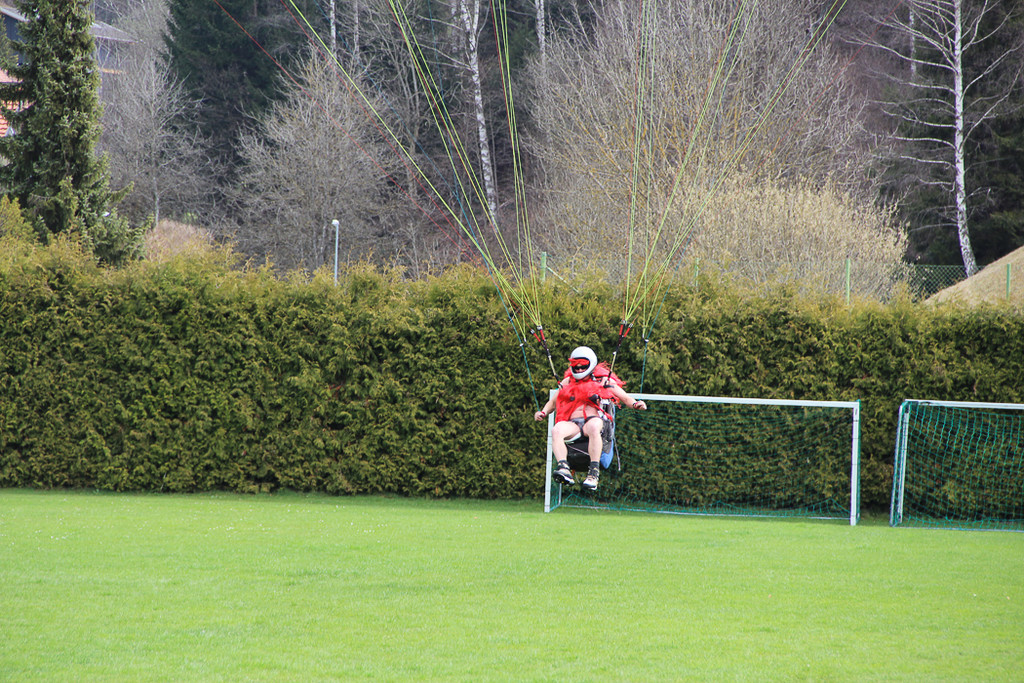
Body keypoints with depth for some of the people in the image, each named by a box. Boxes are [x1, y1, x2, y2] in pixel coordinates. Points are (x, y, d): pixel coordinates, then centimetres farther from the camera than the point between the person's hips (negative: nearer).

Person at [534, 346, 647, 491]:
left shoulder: (603, 380, 17)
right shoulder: (568, 382, 27)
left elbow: (625, 398, 14)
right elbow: (553, 402, 32)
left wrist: (635, 404, -9)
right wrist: (543, 413, 11)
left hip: (593, 420, -3)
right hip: (572, 423, 3)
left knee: (593, 426, -42)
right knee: (556, 430, -33)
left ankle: (594, 472, -47)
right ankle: (563, 467, -50)